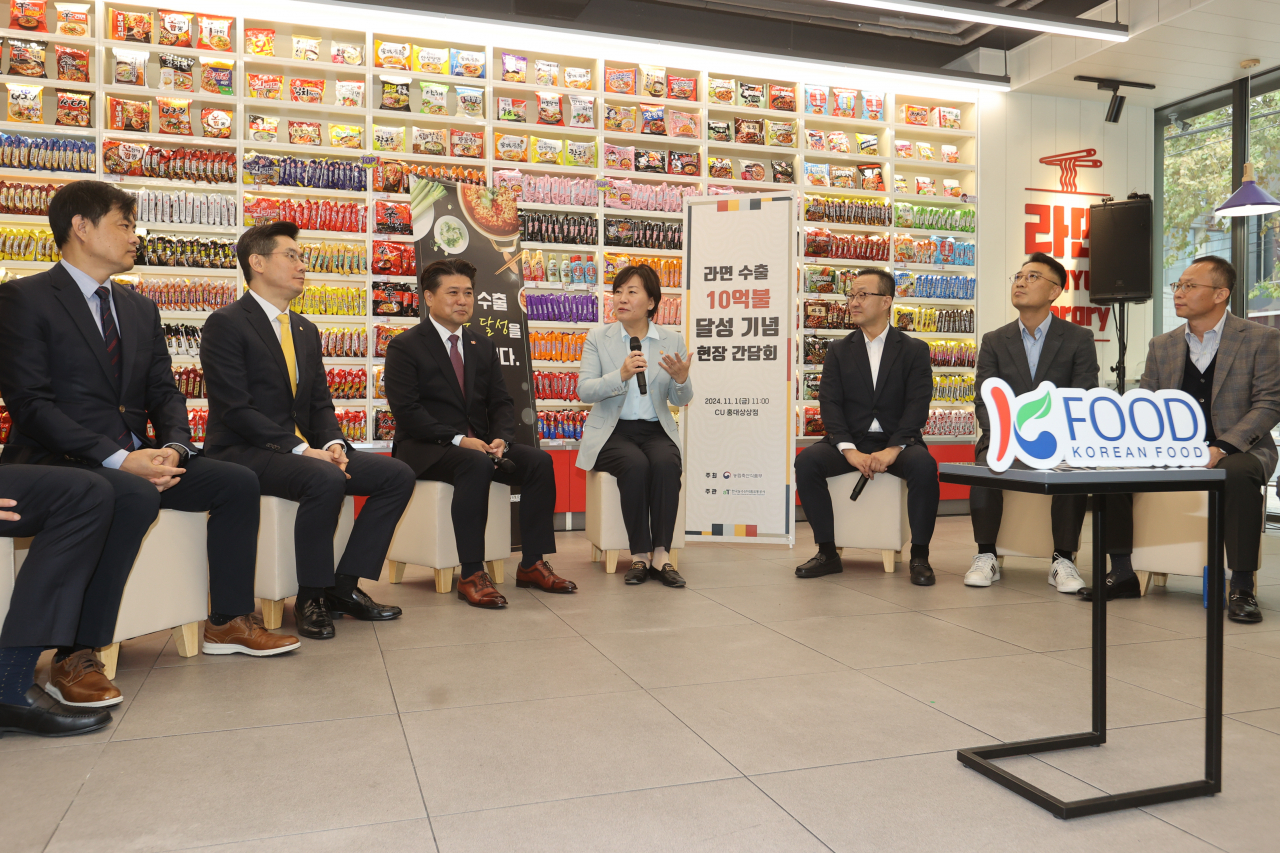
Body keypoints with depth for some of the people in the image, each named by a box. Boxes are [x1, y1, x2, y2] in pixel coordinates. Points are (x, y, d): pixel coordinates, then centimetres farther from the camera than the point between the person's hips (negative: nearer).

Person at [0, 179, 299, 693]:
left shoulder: (141, 309, 18)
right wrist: (118, 458, -23)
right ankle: (73, 656, -26)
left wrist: (173, 448, -9)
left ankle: (228, 622, 4)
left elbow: (164, 392, 13)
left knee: (238, 481, -6)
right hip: (59, 461, -7)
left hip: (134, 460, 7)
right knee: (136, 496, -36)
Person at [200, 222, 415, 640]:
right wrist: (300, 449, -23)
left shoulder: (306, 331, 17)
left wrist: (332, 444, -7)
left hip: (301, 450, 8)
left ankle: (344, 585, -3)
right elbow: (236, 409, -16)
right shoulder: (226, 324, -7)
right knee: (326, 480, -36)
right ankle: (311, 596, -16)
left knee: (398, 475, -8)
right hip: (243, 452, -8)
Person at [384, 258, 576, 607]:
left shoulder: (483, 346, 17)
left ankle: (532, 564, -12)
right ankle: (471, 575, -31)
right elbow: (406, 410, -13)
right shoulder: (404, 346, -2)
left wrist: (501, 439, -11)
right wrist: (457, 439, -22)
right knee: (476, 464, -36)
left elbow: (501, 402, 11)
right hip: (425, 448, -6)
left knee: (540, 460, -18)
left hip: (478, 444, 6)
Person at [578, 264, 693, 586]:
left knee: (666, 463, -31)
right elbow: (584, 390, -9)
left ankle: (660, 555, -25)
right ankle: (639, 556, -21)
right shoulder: (598, 338, 4)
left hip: (655, 430, 2)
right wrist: (621, 375, -25)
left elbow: (681, 400, 4)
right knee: (635, 464, -32)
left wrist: (681, 379, -19)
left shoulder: (673, 341, 8)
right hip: (612, 431, -1)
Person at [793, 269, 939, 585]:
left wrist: (893, 449, -22)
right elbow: (829, 403, 0)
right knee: (807, 461, -26)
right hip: (850, 442, 2)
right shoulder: (839, 350, 12)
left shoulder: (914, 350, 7)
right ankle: (827, 553, -15)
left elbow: (918, 405, -5)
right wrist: (849, 451, -17)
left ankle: (919, 556, -18)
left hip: (897, 442, -1)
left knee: (924, 465, -33)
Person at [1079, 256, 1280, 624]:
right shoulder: (1161, 346, 12)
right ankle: (1122, 574, -7)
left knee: (1238, 474, -38)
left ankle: (1242, 588, -26)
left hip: (1239, 449, -4)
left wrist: (1222, 448, -22)